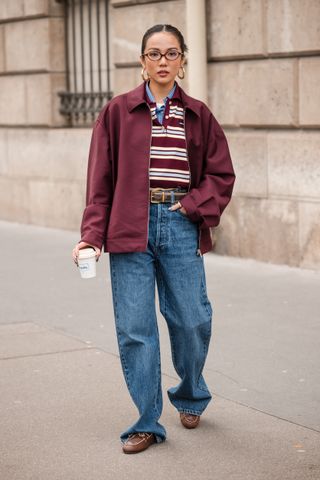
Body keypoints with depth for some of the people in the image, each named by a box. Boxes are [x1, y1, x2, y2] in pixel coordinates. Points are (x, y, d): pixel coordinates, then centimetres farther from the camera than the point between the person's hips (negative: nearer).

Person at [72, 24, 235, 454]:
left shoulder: (198, 115, 7)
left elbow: (221, 174, 10)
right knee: (135, 329, -1)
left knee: (192, 321, 4)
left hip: (180, 226, 1)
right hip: (131, 227, -1)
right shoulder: (118, 111, 4)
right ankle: (148, 423, 11)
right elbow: (100, 178, 2)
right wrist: (92, 235, -5)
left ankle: (190, 395, 33)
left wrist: (194, 207, -7)